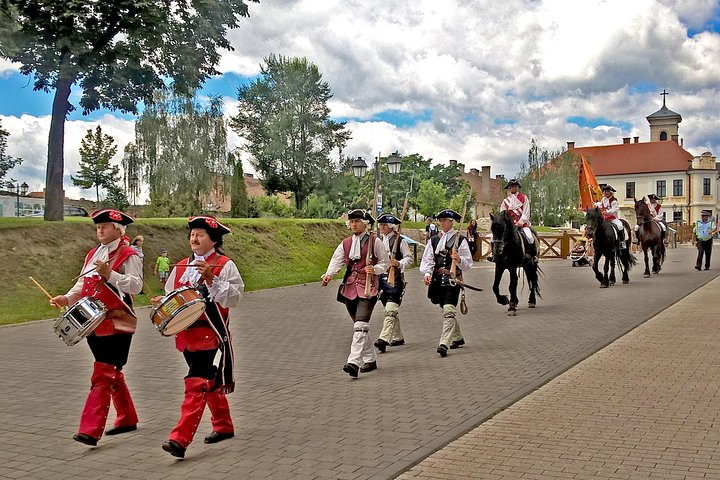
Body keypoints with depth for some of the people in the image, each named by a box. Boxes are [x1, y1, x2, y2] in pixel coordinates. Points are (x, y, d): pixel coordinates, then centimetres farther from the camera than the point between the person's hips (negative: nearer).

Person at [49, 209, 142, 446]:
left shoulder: (128, 255, -7)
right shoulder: (93, 254, 15)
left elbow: (137, 285, -17)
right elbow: (83, 283, 16)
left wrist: (109, 274, -27)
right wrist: (67, 297, -2)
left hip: (117, 324, -8)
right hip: (95, 323, 8)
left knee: (102, 376, -11)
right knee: (112, 374, 16)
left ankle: (91, 430, -11)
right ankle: (127, 419, 29)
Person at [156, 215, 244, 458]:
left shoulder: (225, 265, -6)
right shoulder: (181, 267, 12)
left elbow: (233, 298, -15)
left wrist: (211, 279, -23)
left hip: (211, 335, -6)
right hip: (187, 335, 7)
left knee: (197, 385, -12)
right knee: (210, 383, 18)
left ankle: (180, 439, -12)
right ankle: (223, 427, 34)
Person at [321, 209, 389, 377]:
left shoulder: (375, 241, 1)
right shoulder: (345, 244, 14)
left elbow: (385, 262, 4)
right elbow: (336, 261, 2)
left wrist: (375, 269, -16)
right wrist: (328, 274, -17)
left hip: (367, 287, -6)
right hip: (350, 287, 6)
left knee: (360, 324, -18)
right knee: (359, 325, 13)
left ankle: (354, 362, -25)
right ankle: (370, 359, 26)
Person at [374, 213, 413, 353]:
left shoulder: (400, 240, -3)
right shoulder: (379, 241, 15)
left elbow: (409, 258, -3)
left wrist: (399, 264, -20)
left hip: (395, 278, -7)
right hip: (382, 277, 7)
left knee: (390, 310, -15)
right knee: (391, 310, 14)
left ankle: (383, 339, -24)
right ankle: (398, 337, 26)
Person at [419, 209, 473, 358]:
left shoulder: (460, 240, 1)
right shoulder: (434, 241, 13)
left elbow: (468, 262, 0)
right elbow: (427, 259, 7)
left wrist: (459, 259, -21)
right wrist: (427, 274, -9)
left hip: (453, 280, -5)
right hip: (438, 280, 5)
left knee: (448, 311, -17)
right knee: (448, 311, 17)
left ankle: (444, 343, -22)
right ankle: (458, 337, 36)